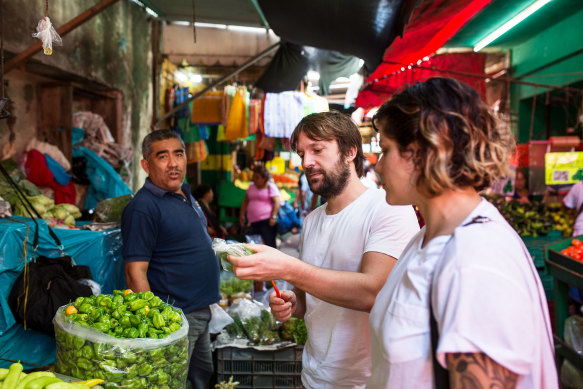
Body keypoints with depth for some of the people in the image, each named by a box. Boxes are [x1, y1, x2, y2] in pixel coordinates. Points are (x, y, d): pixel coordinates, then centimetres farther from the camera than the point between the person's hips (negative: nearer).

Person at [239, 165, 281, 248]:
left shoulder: (271, 187, -3)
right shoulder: (251, 186, 16)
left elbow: (277, 202, -10)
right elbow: (246, 200, 22)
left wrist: (273, 217, -18)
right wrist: (242, 215, 18)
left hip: (266, 221, -7)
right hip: (254, 222, 7)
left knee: (269, 244, -13)